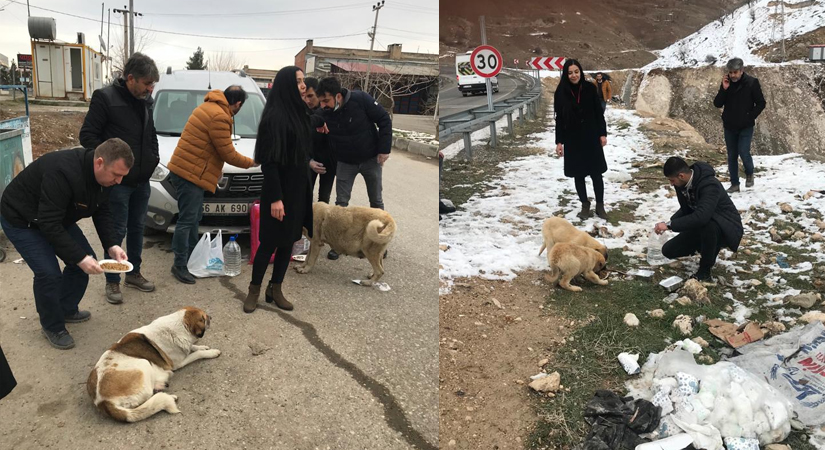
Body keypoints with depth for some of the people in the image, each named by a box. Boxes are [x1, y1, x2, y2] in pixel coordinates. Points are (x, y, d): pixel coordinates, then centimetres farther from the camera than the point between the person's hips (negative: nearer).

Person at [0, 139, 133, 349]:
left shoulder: (104, 175, -13)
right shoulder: (63, 172, -39)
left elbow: (102, 213, -3)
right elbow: (49, 224, -37)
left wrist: (112, 245, -18)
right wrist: (79, 258, -36)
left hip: (59, 217, 8)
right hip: (21, 219, -8)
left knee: (86, 260, 3)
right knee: (48, 273, -17)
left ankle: (67, 310, 25)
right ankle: (53, 327, 6)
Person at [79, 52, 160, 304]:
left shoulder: (145, 101, 6)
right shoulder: (105, 97, -13)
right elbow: (87, 135, -12)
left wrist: (154, 157, 6)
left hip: (142, 180, 6)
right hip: (118, 181, -6)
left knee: (137, 228, 16)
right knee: (117, 232, 2)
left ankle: (134, 274, 31)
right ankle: (112, 282, 17)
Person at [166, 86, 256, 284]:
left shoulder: (209, 107, 15)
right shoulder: (219, 117, -19)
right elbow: (228, 154, -13)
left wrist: (215, 168, 20)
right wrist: (250, 162, 2)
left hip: (187, 171, 11)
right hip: (190, 174, -11)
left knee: (193, 218, 18)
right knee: (187, 220, -6)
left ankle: (191, 257, 27)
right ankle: (180, 265, 1)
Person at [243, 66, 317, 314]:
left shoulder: (301, 114, 5)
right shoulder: (274, 117, -18)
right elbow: (269, 161, -20)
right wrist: (275, 198, -22)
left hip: (299, 188, 8)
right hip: (279, 190, -8)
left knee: (288, 241, 13)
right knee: (270, 242, 2)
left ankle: (275, 289, 25)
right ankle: (254, 290, 19)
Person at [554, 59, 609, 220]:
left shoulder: (590, 88, -4)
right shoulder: (561, 92, -4)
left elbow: (599, 113, 1)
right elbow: (559, 119, -1)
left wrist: (602, 133, -2)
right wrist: (559, 141, -3)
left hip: (591, 137, 0)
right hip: (572, 140, 0)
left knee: (596, 173, 3)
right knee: (578, 174, 8)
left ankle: (600, 205, 16)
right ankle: (585, 205, 23)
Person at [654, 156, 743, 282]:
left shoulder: (709, 185, -32)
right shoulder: (682, 184, -7)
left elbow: (701, 217, -44)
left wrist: (670, 225, -41)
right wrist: (670, 222, -10)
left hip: (727, 228, -7)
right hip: (701, 228, 8)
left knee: (708, 225, -42)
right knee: (668, 250, -3)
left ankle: (705, 270, -20)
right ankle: (709, 250, 19)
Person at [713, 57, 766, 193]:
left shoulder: (752, 83, -9)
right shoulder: (726, 83, 0)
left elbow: (761, 103, -3)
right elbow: (717, 104, -4)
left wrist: (750, 117, -10)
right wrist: (724, 89, -17)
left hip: (745, 126, -3)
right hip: (729, 126, 3)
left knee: (743, 152, -14)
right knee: (732, 156, 6)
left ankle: (749, 174, 16)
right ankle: (734, 184, 16)